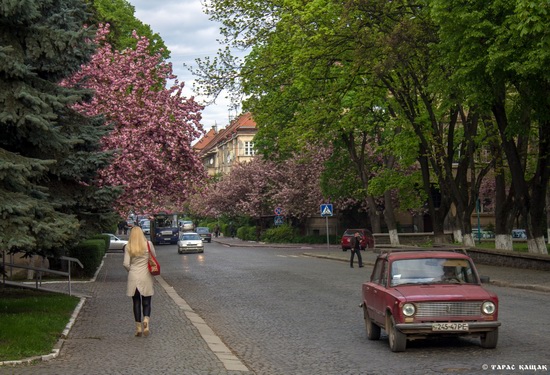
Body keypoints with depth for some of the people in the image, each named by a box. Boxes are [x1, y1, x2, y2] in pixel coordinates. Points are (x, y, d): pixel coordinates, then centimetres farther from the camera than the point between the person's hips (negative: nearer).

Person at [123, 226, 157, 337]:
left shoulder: (128, 247, -3)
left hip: (133, 277, 0)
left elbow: (126, 264, -6)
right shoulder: (148, 244, -4)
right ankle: (146, 320, -20)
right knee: (146, 302, 7)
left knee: (136, 303, 9)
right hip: (146, 277, 0)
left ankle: (138, 327, 8)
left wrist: (131, 270, 12)